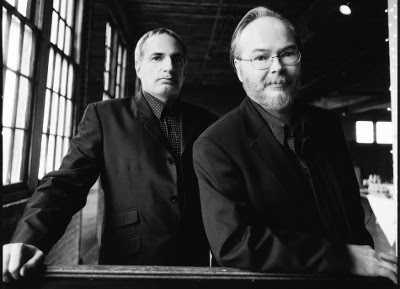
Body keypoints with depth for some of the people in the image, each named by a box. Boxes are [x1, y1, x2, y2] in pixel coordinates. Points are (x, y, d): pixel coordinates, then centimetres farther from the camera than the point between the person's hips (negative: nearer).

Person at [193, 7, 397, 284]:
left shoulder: (328, 124, 2)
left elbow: (351, 207, 12)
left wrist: (367, 257, -3)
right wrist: (345, 258, -18)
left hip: (350, 274, 5)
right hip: (270, 282, -4)